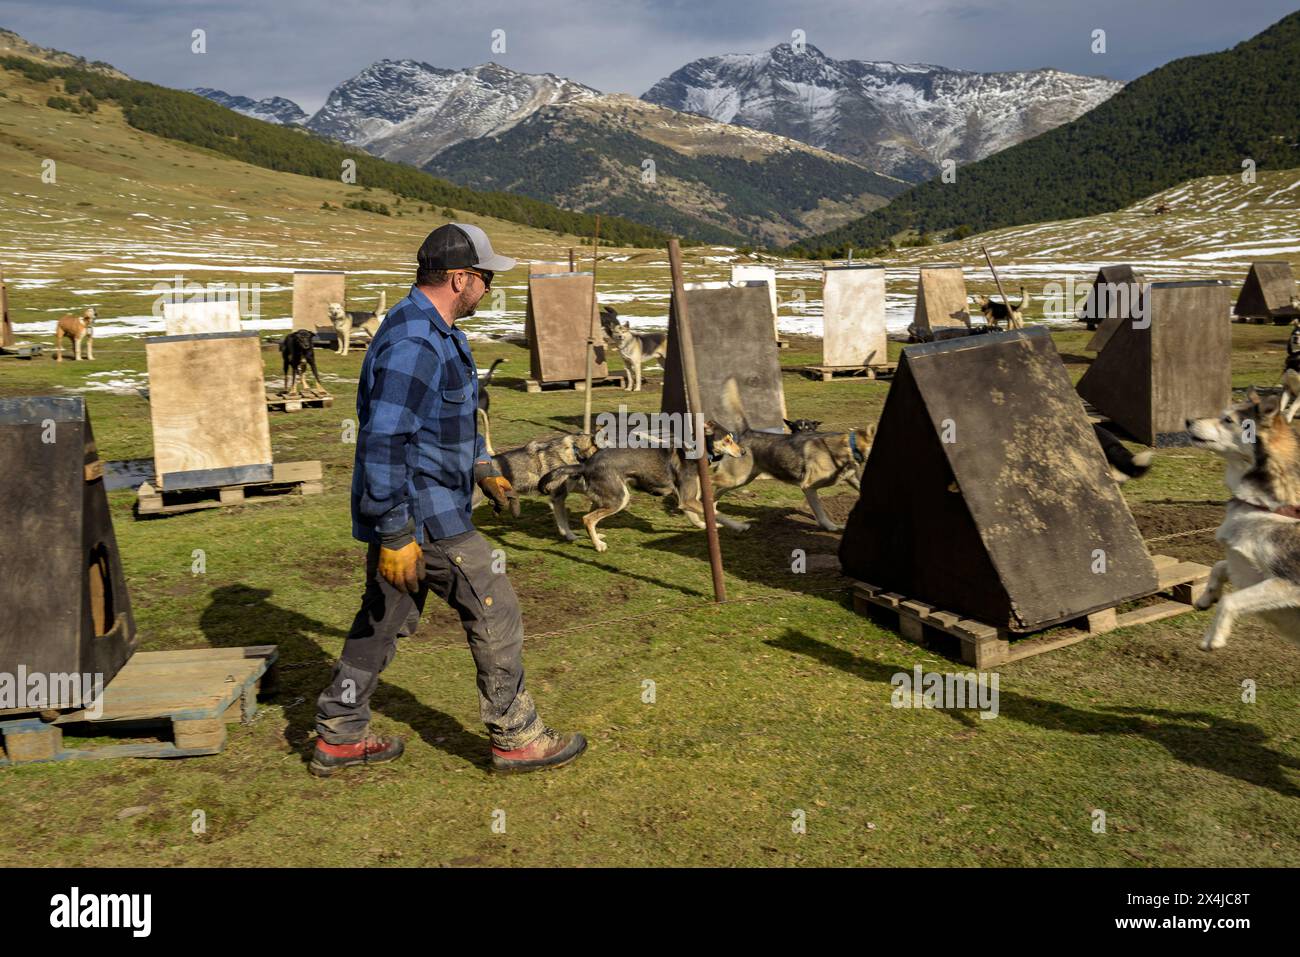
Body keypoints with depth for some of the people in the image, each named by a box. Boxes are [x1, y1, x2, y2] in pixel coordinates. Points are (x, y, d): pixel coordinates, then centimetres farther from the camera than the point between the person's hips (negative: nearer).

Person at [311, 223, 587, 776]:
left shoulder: (435, 333, 12)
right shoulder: (415, 344, -23)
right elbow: (383, 442, -28)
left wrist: (484, 470, 27)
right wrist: (396, 535, -27)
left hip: (405, 510, 11)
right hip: (420, 516, -10)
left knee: (383, 620, 17)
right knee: (494, 612, 1)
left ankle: (338, 737, 29)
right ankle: (516, 739, 14)